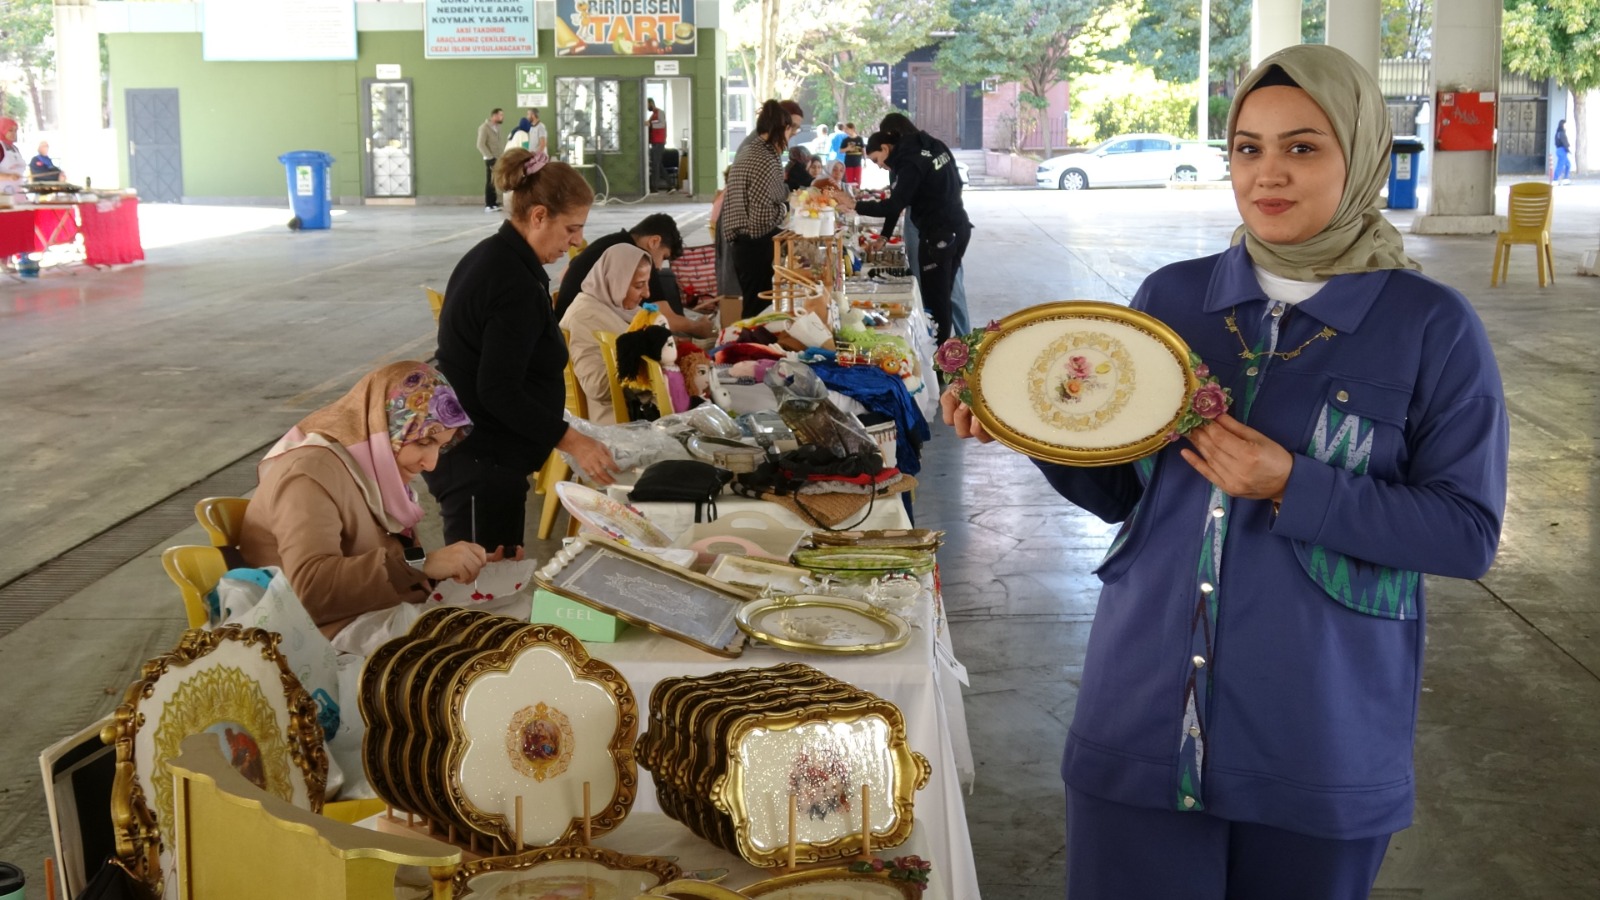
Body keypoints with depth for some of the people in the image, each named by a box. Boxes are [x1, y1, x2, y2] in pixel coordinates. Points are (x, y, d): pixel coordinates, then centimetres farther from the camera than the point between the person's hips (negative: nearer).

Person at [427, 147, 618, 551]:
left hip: (465, 452, 10)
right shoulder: (516, 285, -19)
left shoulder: (490, 256, 12)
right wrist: (571, 441, -17)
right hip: (480, 462, -10)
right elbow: (499, 392, -23)